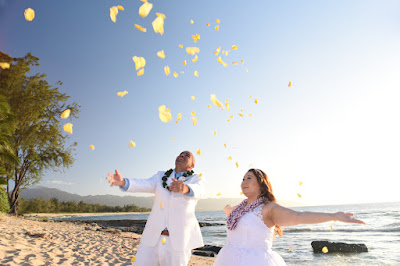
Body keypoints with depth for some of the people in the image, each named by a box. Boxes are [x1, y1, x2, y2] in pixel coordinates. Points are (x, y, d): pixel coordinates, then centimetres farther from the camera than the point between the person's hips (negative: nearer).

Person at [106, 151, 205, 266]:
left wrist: (185, 188, -49)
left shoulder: (197, 180, 0)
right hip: (154, 237, 3)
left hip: (179, 239, -3)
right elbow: (143, 185, -10)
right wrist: (122, 182, -30)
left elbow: (197, 191, -24)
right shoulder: (161, 177, 9)